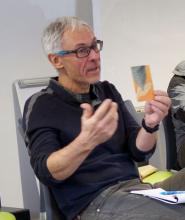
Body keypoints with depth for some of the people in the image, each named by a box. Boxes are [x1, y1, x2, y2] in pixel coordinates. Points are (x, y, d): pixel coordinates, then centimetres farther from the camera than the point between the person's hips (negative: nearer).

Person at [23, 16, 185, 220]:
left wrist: (150, 125, -13)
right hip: (92, 202, -7)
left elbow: (139, 151, 9)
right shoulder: (40, 106, -3)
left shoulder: (108, 91, 14)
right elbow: (47, 173, -15)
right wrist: (87, 141, -33)